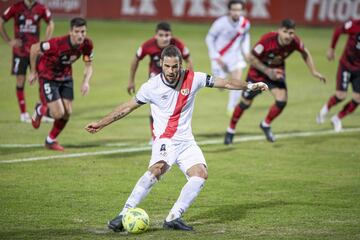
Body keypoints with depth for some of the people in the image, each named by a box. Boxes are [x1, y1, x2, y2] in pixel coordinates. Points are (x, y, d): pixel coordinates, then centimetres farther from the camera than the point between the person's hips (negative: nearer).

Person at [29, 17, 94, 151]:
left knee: (67, 112, 2)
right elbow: (34, 48, -19)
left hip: (66, 76, 6)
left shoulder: (87, 45, -17)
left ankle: (51, 141, 27)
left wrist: (86, 82, -21)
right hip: (48, 76, -6)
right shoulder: (58, 43, -34)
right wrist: (33, 72, -8)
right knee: (58, 113, -13)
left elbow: (88, 66, -1)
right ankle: (40, 110, 24)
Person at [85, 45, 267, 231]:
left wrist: (250, 86, 3)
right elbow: (127, 107, 5)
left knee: (201, 173, -20)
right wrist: (100, 124, 5)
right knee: (157, 169, -32)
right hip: (165, 140, -4)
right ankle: (124, 214, -33)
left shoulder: (193, 79, -4)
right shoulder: (152, 86, -7)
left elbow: (225, 83, 6)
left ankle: (173, 218, -15)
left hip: (186, 141, 4)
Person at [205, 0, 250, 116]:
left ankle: (231, 108, 5)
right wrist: (216, 57, -15)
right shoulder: (221, 23, -23)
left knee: (237, 81, -11)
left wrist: (246, 51, 2)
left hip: (235, 55, 3)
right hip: (220, 56, -3)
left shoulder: (245, 24, -10)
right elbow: (209, 38, -11)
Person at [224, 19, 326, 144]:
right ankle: (231, 130, 30)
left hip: (277, 71, 3)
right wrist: (267, 71, -28)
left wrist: (314, 72, 1)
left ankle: (266, 125, 16)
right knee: (245, 103, 7)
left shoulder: (294, 42, -24)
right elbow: (252, 58, -24)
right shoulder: (267, 40, -36)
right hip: (258, 71, -3)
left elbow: (305, 53, 0)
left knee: (282, 101, -13)